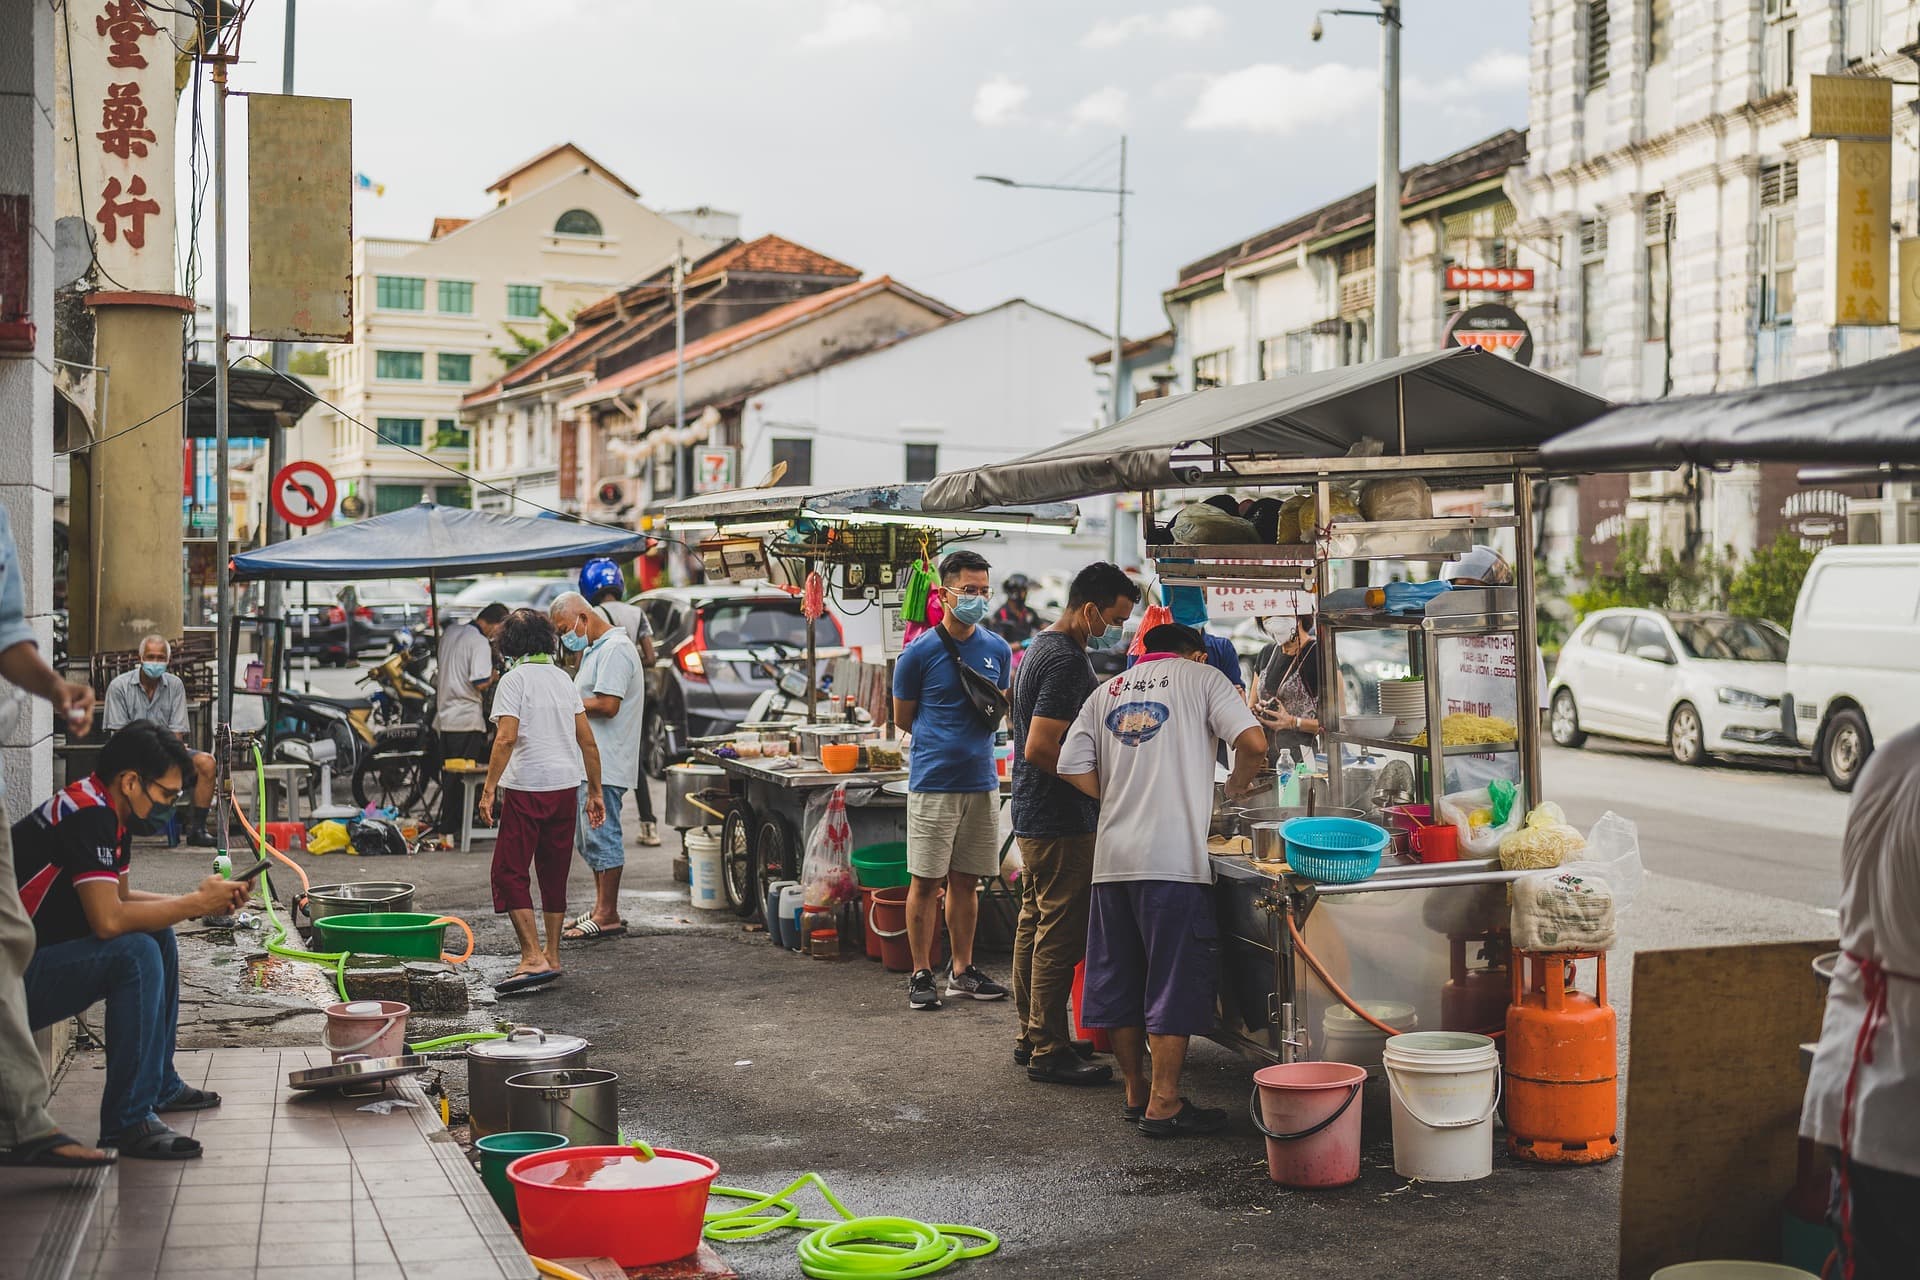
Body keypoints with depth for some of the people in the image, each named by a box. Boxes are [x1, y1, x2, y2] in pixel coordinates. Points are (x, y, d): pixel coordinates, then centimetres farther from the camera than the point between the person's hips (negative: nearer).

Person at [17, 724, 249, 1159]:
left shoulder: (105, 812, 9)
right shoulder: (88, 815, -21)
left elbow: (117, 899, 20)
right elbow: (108, 919, -30)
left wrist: (201, 902, 6)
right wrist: (195, 903, -17)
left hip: (40, 956, 11)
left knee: (158, 935, 14)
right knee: (136, 952, -26)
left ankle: (160, 1085, 23)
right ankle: (128, 1122, -22)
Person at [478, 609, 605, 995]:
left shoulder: (514, 680, -7)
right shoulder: (562, 678, 12)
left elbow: (506, 738, -18)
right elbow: (587, 740, 11)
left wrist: (488, 788, -16)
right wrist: (595, 792, 17)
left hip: (527, 789, -7)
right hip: (566, 788, 7)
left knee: (510, 873, -3)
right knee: (554, 873, 15)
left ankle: (533, 958, -13)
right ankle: (552, 956, 21)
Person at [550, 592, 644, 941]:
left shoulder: (614, 649, -15)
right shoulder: (596, 649, 19)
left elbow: (608, 704, -23)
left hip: (603, 764, -11)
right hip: (589, 762, 11)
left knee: (601, 835, -7)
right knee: (590, 837, 15)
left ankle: (608, 916, -3)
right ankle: (602, 910, 22)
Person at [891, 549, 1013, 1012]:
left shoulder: (997, 649, 8)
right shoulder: (920, 652, -5)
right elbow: (903, 718, 4)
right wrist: (942, 741, 1)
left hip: (981, 779, 4)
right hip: (933, 781, -4)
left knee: (965, 881, 12)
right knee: (926, 882, 0)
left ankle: (963, 972, 20)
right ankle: (921, 975, 8)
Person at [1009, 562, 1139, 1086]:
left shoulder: (1041, 648, 13)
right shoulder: (1067, 661, -20)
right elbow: (1040, 749, -26)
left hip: (1033, 816, 11)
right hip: (1060, 821, -11)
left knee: (1035, 924, 16)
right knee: (1061, 934, -5)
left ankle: (1030, 1037, 25)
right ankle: (1050, 1052, 0)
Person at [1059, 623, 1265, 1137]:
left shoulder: (1108, 690, 18)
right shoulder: (1202, 678, 5)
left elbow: (1072, 766, 9)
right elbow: (1253, 743, -8)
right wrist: (1236, 785, 10)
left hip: (1112, 857, 5)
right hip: (1174, 860, -5)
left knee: (1121, 980, 13)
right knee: (1175, 981, 0)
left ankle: (1136, 1092, 22)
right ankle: (1163, 1105, 1)